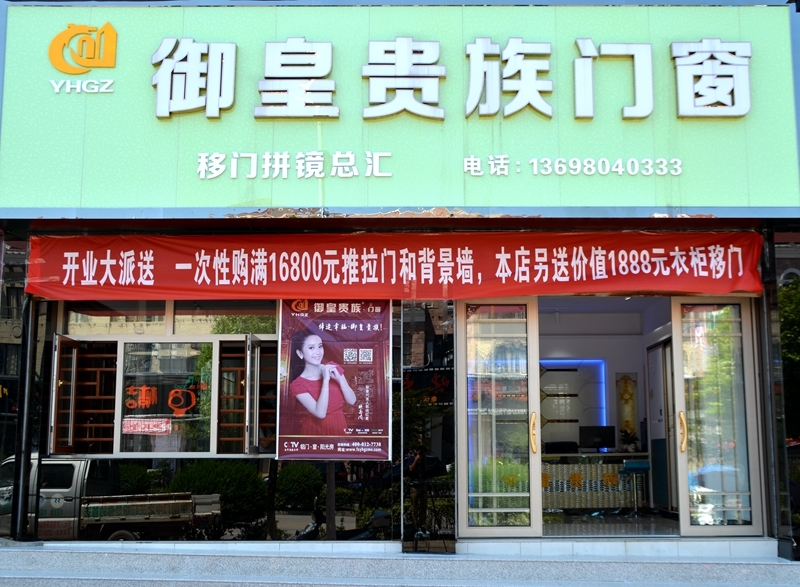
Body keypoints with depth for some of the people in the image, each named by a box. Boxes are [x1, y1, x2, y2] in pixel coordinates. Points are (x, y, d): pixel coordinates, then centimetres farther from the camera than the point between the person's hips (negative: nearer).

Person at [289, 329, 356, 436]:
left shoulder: (333, 368, 0)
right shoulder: (297, 385, -11)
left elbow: (352, 400, -3)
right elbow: (320, 413, -22)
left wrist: (339, 378, -16)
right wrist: (326, 380, -23)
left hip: (340, 427, 2)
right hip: (316, 430, -2)